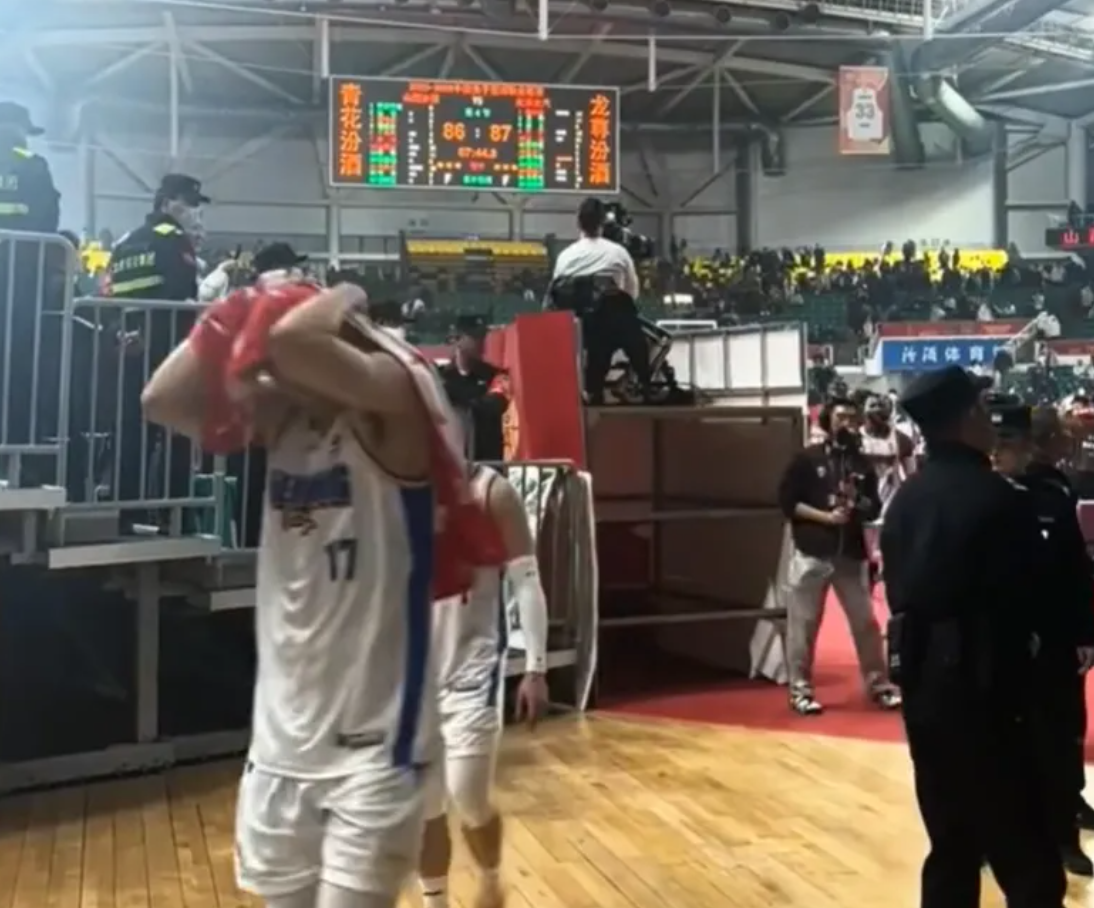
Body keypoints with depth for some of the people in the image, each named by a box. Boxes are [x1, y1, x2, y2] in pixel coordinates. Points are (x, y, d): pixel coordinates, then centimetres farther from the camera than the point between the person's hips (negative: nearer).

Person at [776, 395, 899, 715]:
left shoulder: (862, 463, 9)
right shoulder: (807, 458, -1)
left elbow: (875, 509, 12)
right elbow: (787, 501, -6)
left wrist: (858, 503, -10)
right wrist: (825, 516, -15)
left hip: (851, 554, 4)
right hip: (812, 553, -3)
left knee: (866, 622, 9)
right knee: (803, 624, 1)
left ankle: (878, 684, 20)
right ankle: (800, 690, 10)